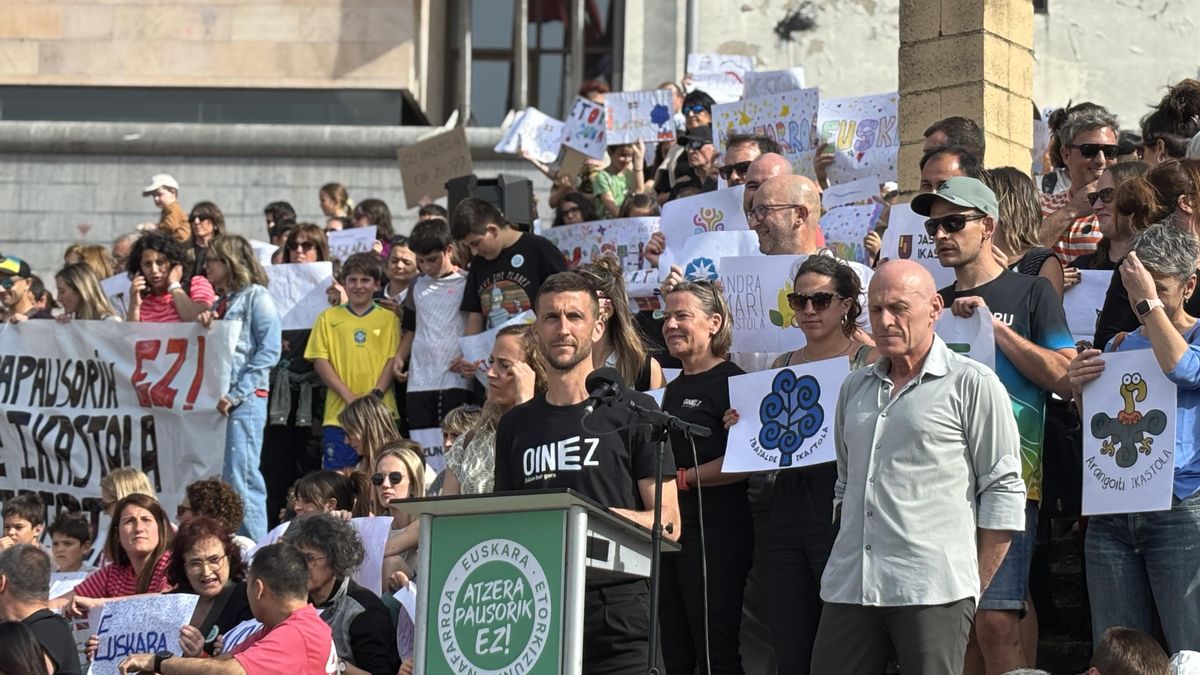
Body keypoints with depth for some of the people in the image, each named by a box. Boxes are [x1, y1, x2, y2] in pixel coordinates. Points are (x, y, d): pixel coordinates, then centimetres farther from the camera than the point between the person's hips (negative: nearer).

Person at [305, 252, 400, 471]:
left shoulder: (388, 319, 10)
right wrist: (348, 396, -7)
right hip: (339, 412, 0)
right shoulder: (329, 318, 10)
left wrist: (376, 394, -11)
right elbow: (320, 361, 4)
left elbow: (393, 360, 4)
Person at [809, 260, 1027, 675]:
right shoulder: (855, 388, 19)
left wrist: (974, 588, -3)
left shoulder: (973, 384, 0)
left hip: (934, 593, -5)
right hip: (849, 589, 5)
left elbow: (1003, 492, -2)